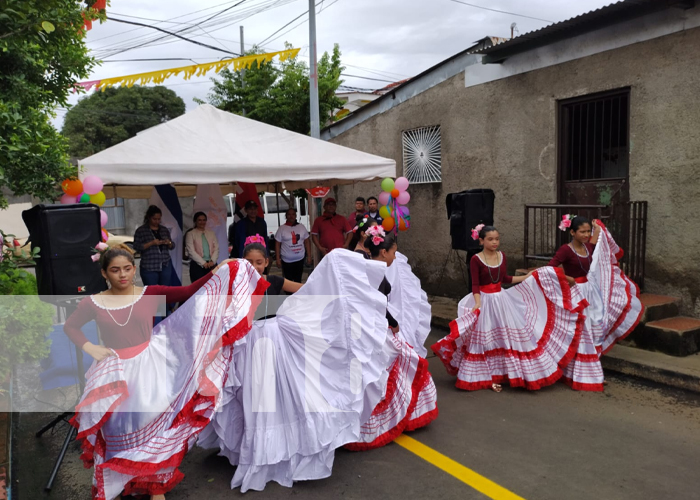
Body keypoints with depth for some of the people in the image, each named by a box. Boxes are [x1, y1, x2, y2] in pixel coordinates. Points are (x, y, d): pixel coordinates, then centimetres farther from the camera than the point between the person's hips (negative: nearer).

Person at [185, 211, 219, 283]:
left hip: (211, 264, 3)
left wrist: (212, 261, -7)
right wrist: (203, 263, -11)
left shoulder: (211, 233, 17)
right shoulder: (190, 234, 4)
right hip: (197, 265, -3)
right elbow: (191, 251, -5)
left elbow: (216, 248, 10)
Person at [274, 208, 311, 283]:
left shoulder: (301, 227, 5)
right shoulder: (282, 228, -4)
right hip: (287, 260, -3)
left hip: (300, 259, 3)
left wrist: (309, 256, 5)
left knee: (298, 281, 11)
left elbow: (307, 242, 8)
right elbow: (277, 244, -3)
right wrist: (278, 259, -7)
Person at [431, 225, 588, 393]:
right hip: (485, 302, -5)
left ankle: (510, 373, 25)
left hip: (501, 300, 5)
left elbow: (505, 278, 12)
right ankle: (489, 377, 18)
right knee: (488, 340, 5)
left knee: (509, 336, 10)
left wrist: (529, 276, 12)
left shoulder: (502, 256, 3)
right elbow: (475, 285, -16)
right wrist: (477, 304, -29)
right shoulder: (476, 259, -14)